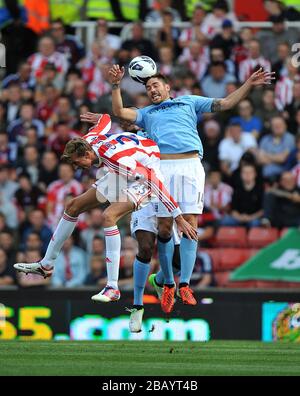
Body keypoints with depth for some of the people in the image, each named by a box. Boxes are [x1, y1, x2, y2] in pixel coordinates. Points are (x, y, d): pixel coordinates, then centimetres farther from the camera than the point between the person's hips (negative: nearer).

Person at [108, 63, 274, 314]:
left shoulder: (189, 102, 25)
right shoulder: (146, 114, 29)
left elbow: (225, 104, 20)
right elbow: (120, 112, 15)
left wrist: (249, 85, 9)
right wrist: (116, 86, 3)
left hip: (191, 164, -1)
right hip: (162, 168, 1)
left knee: (190, 224, -10)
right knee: (164, 227, -4)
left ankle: (185, 284, -11)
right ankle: (168, 284, 6)